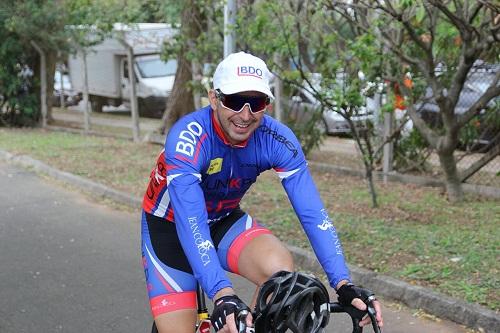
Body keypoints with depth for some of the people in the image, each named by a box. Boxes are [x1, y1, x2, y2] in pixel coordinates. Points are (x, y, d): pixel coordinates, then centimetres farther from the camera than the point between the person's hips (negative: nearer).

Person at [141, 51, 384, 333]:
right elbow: (190, 224, -42)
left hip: (224, 220, 3)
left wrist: (345, 286, -35)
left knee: (281, 269, -27)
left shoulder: (278, 140, -22)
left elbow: (313, 213, -24)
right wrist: (222, 296, -53)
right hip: (170, 227, -2)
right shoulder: (188, 137, -33)